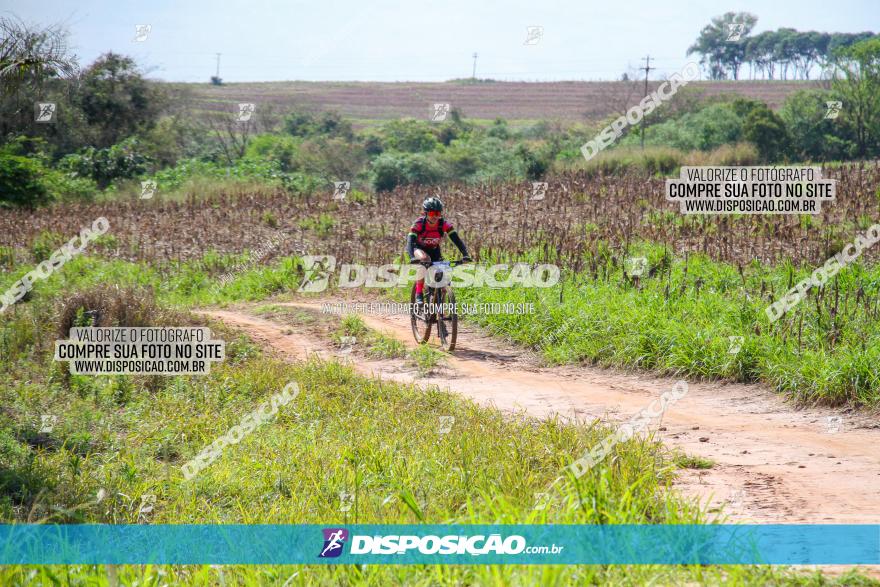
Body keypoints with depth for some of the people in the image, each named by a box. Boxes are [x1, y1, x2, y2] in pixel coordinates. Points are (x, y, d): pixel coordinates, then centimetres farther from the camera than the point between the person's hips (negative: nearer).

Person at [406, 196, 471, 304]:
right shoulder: (419, 224, -30)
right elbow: (410, 241, -40)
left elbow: (456, 239, -29)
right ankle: (419, 293, -28)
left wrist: (465, 255, -44)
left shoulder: (444, 224, -24)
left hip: (434, 250, 3)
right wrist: (412, 258, -57)